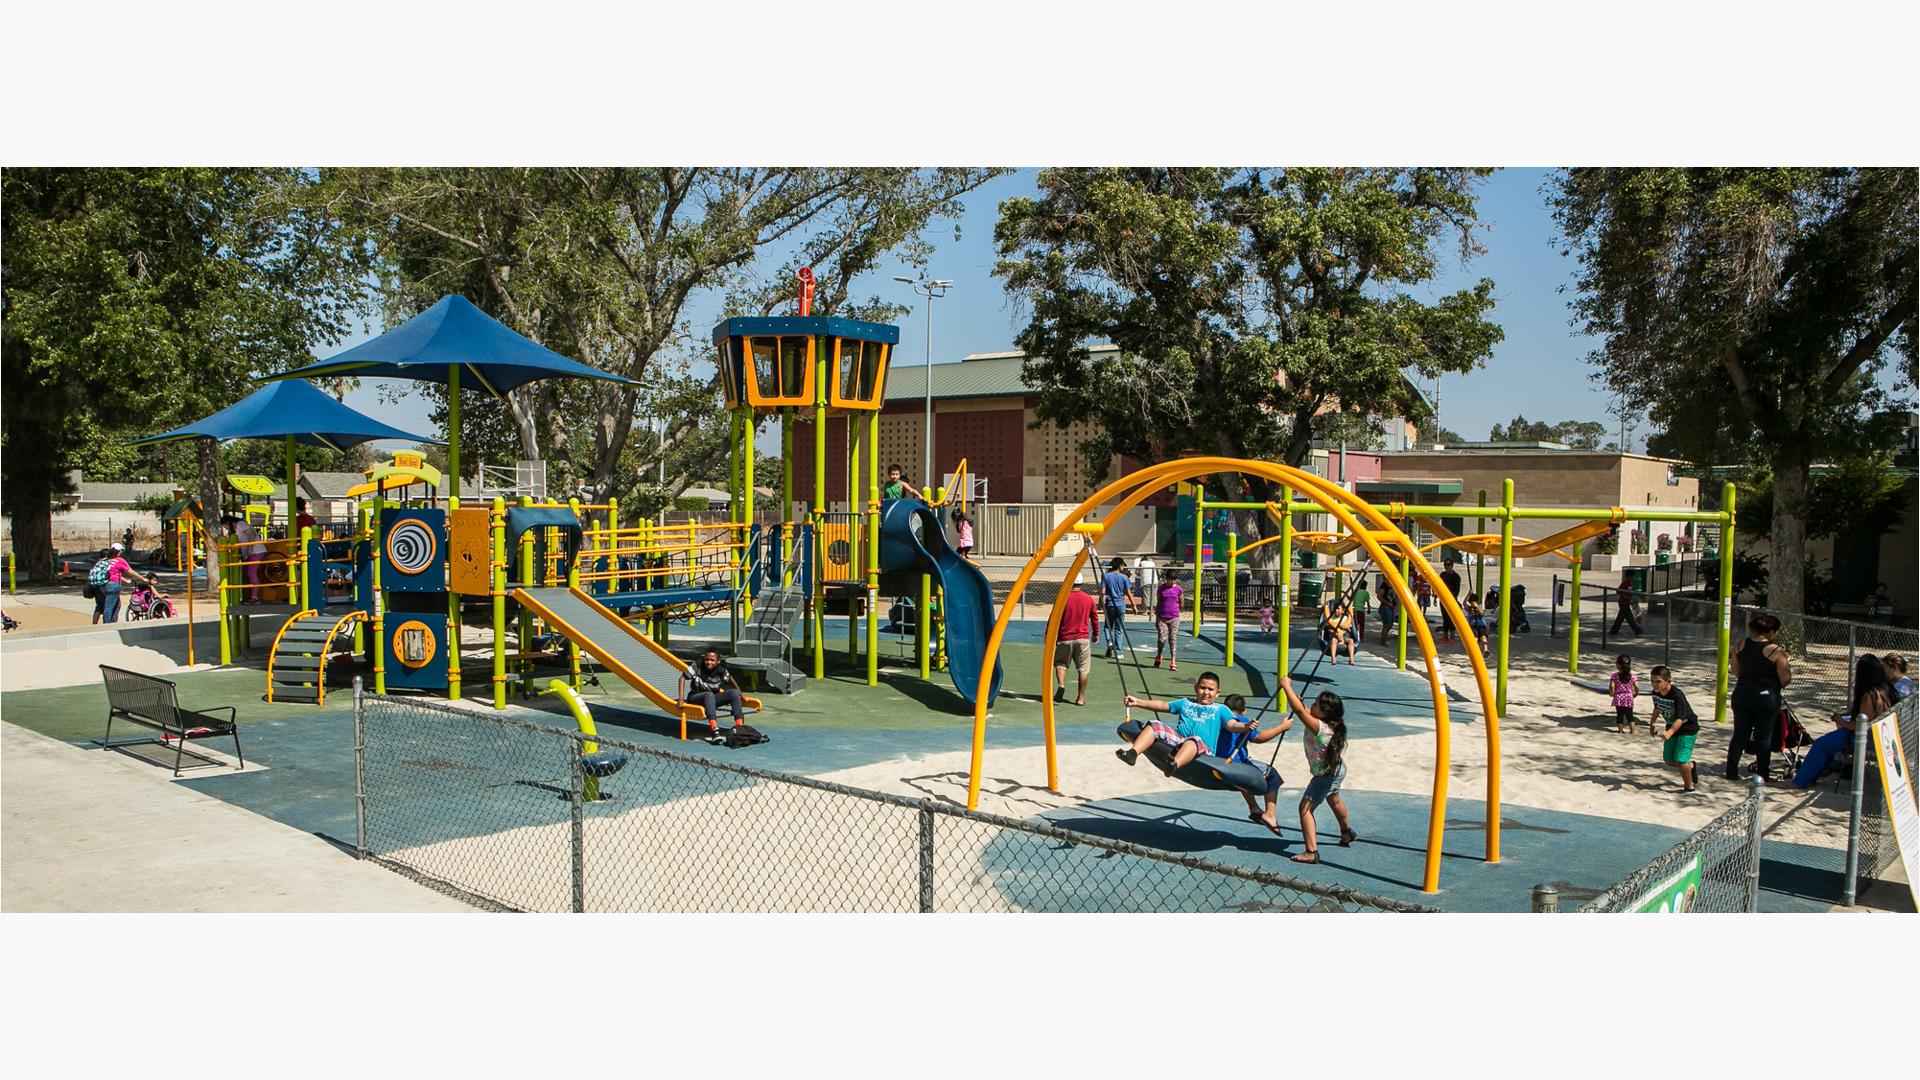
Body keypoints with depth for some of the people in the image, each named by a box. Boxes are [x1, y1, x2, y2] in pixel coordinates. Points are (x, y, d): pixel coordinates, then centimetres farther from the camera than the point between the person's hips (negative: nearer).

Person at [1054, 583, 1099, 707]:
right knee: (1083, 669, 8)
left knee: (1060, 663, 17)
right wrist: (1095, 633, 26)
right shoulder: (1089, 599, 1)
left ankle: (1061, 685, -7)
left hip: (1065, 639, -1)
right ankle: (1081, 698, 6)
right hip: (1083, 639, 1)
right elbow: (1095, 618, 12)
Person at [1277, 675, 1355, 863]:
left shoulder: (1319, 727, -33)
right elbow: (1306, 713, 11)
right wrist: (1301, 702, -6)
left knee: (1305, 807, -10)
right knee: (1334, 799, 33)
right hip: (1337, 769, 10)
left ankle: (1312, 852, -16)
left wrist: (1286, 686, -34)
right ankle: (1347, 832, 58)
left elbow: (1299, 710, -41)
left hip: (1325, 775, -10)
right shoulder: (1331, 725, -8)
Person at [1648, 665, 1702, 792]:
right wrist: (1652, 724, 17)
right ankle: (1690, 766, 40)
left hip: (1688, 728, -7)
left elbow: (1680, 718, -39)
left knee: (1680, 760, -15)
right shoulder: (1655, 693, -9)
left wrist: (1669, 732, -52)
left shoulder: (1677, 695, -32)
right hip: (1671, 728, 8)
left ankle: (1689, 786, 7)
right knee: (1669, 760, 10)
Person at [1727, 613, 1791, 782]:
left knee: (1739, 735, 13)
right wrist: (1790, 674, 10)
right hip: (1767, 697, -4)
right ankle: (1761, 775, 10)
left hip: (1742, 695, 4)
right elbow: (1785, 681, -11)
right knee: (1764, 737, 8)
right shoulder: (1776, 652, -15)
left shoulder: (1740, 646, -2)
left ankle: (1731, 772, 16)